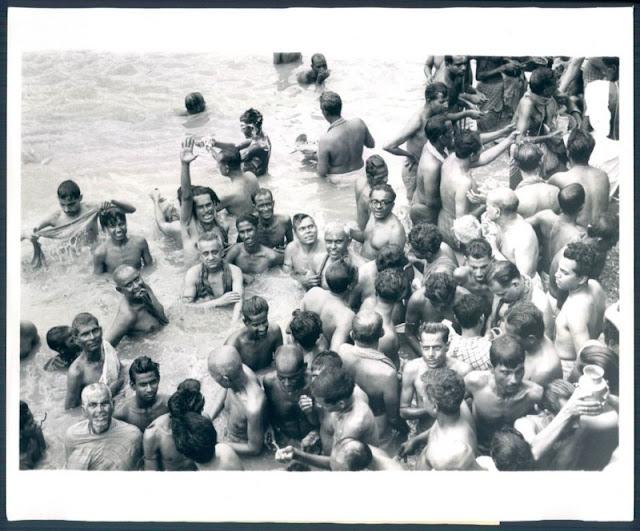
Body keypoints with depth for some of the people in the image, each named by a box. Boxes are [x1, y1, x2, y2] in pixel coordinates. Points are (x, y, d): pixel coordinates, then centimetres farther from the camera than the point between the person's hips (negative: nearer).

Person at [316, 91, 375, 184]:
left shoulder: (325, 140, -32)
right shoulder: (359, 123, -20)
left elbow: (322, 173, -23)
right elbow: (371, 144, 0)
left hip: (338, 180, -4)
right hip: (359, 172, 4)